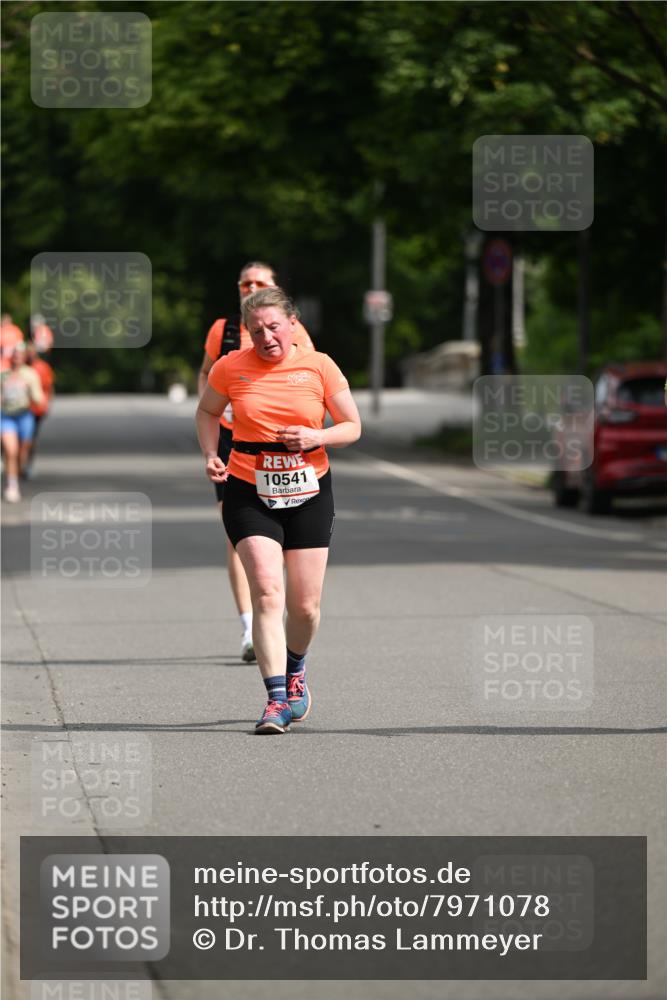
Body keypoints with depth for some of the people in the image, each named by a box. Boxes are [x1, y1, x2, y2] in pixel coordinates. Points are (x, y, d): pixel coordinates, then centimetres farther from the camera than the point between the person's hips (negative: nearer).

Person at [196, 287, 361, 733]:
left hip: (309, 493, 1)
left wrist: (316, 437, -16)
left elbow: (352, 426, 3)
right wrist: (211, 455, -3)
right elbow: (207, 413, 15)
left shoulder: (319, 366, -4)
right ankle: (277, 699, -17)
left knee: (305, 605, 4)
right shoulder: (230, 368, -3)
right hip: (250, 494, -1)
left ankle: (295, 671, 36)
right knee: (267, 593, -17)